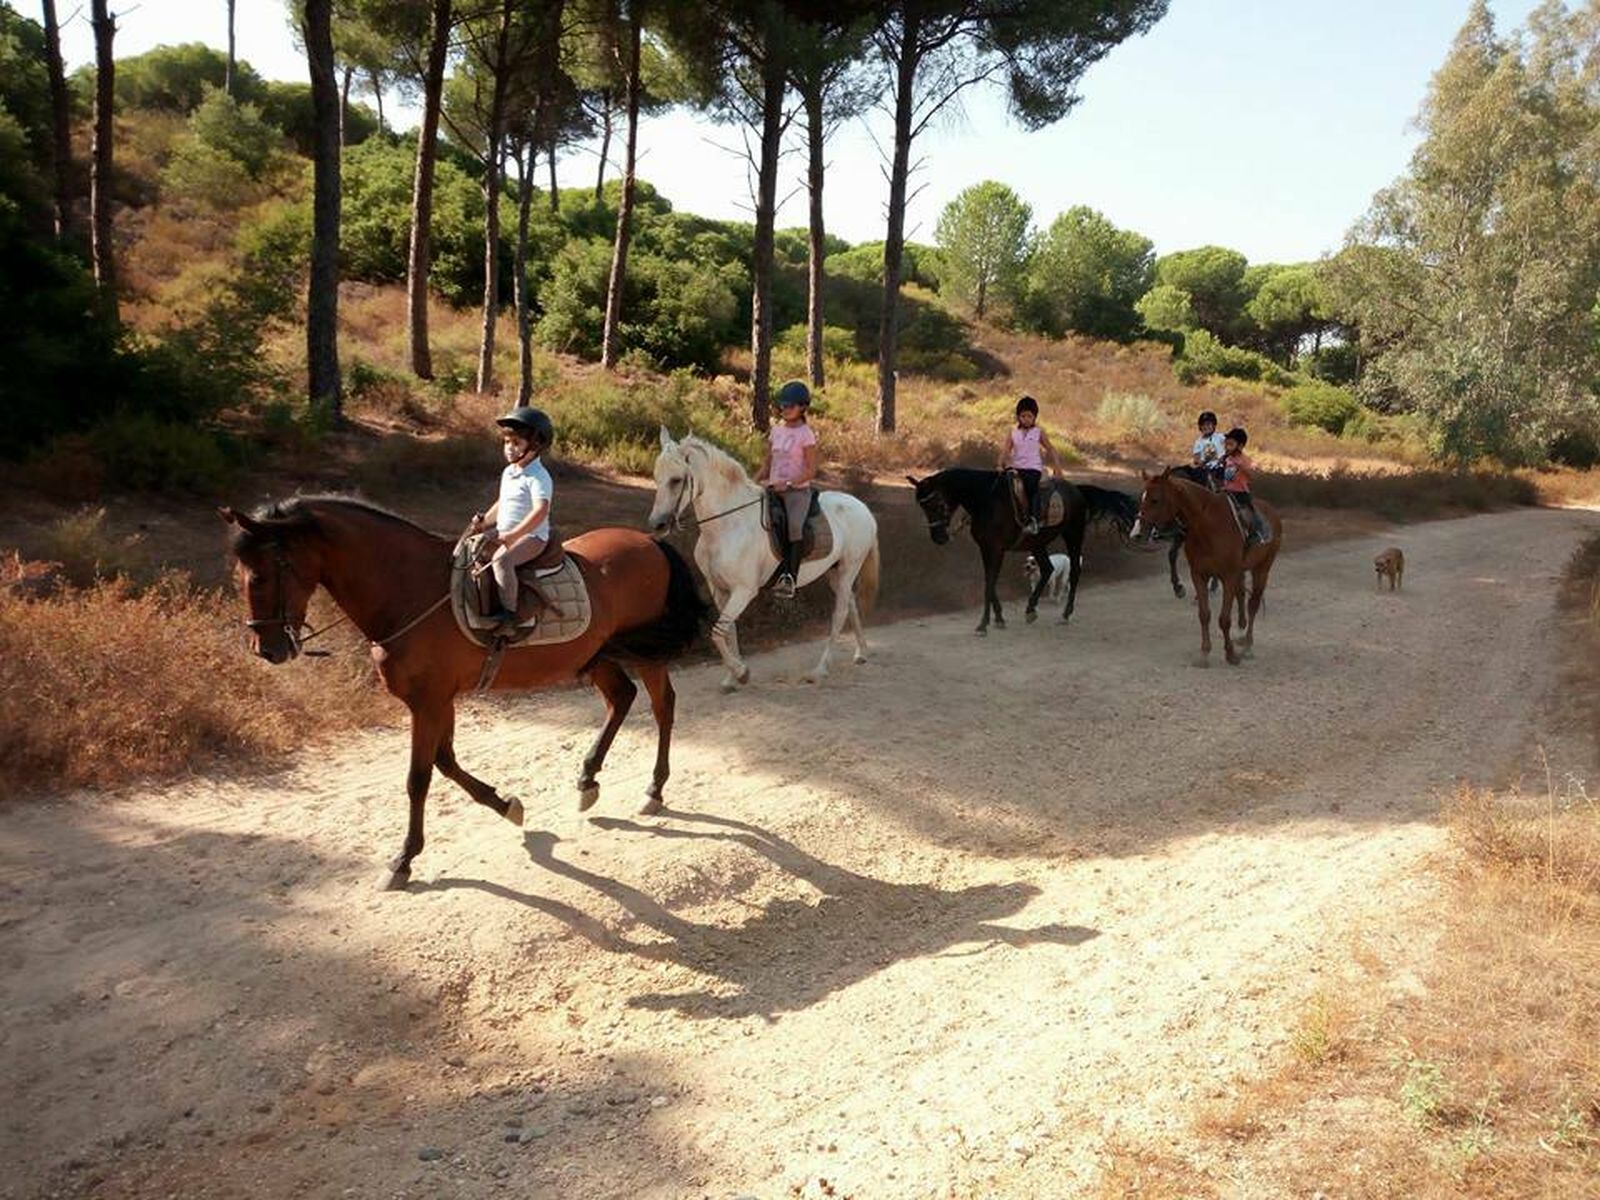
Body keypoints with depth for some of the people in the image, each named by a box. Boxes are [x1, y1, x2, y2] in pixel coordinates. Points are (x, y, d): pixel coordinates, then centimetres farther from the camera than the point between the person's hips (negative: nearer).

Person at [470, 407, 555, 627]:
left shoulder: (538, 477, -15)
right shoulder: (508, 473, 14)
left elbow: (540, 511, -27)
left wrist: (514, 535, -32)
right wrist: (484, 522, 11)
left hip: (531, 537, -10)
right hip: (505, 534, 10)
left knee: (501, 559, -33)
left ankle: (509, 611, -31)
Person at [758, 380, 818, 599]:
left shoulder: (806, 434, -3)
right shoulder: (776, 430, 14)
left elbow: (811, 471, -8)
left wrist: (788, 483, -20)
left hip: (798, 490, -6)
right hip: (774, 490, 6)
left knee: (794, 526, -26)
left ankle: (790, 578, -30)